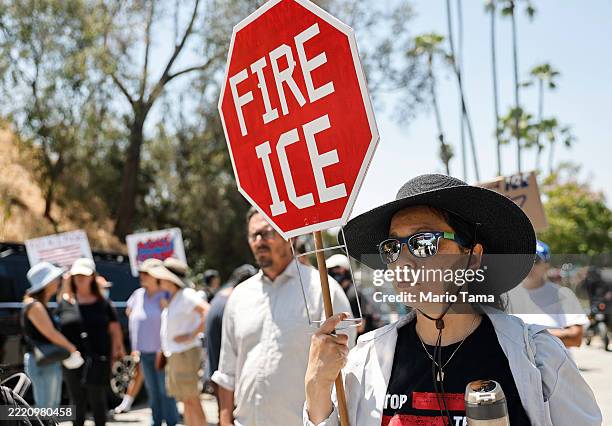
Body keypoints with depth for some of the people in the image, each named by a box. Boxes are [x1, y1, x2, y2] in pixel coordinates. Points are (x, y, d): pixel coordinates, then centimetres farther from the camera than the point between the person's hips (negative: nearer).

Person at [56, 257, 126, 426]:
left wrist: (116, 351, -1)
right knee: (77, 401, 9)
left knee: (97, 399, 4)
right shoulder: (65, 302, 5)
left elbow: (115, 329, 6)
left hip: (98, 360, -1)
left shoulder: (102, 303, 5)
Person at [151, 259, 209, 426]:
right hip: (173, 354, 9)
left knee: (192, 400, -5)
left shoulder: (186, 295, -16)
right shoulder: (173, 298, 13)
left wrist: (192, 336, -23)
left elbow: (208, 313, -27)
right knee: (186, 401, 13)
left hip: (185, 353, -9)